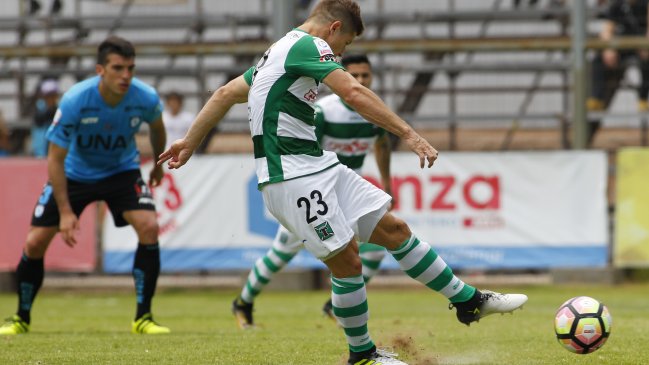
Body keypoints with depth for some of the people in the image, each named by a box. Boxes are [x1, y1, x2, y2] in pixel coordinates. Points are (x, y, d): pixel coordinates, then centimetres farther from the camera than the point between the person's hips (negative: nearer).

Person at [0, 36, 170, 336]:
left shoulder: (145, 98, -23)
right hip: (74, 174, -1)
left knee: (149, 227, -23)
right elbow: (55, 159, -21)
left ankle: (143, 318, -11)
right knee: (35, 243, -5)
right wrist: (65, 212, -24)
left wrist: (159, 165, 20)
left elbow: (157, 127, 5)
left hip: (121, 170, 1)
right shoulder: (74, 101, -31)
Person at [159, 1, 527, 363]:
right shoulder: (307, 45, -12)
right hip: (293, 175, -10)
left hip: (320, 167, 10)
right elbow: (353, 93, -25)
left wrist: (190, 142, 31)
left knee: (394, 229, 7)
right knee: (346, 259, -8)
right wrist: (409, 134, -27)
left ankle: (469, 301, 11)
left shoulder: (280, 52, 19)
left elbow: (227, 93, 25)